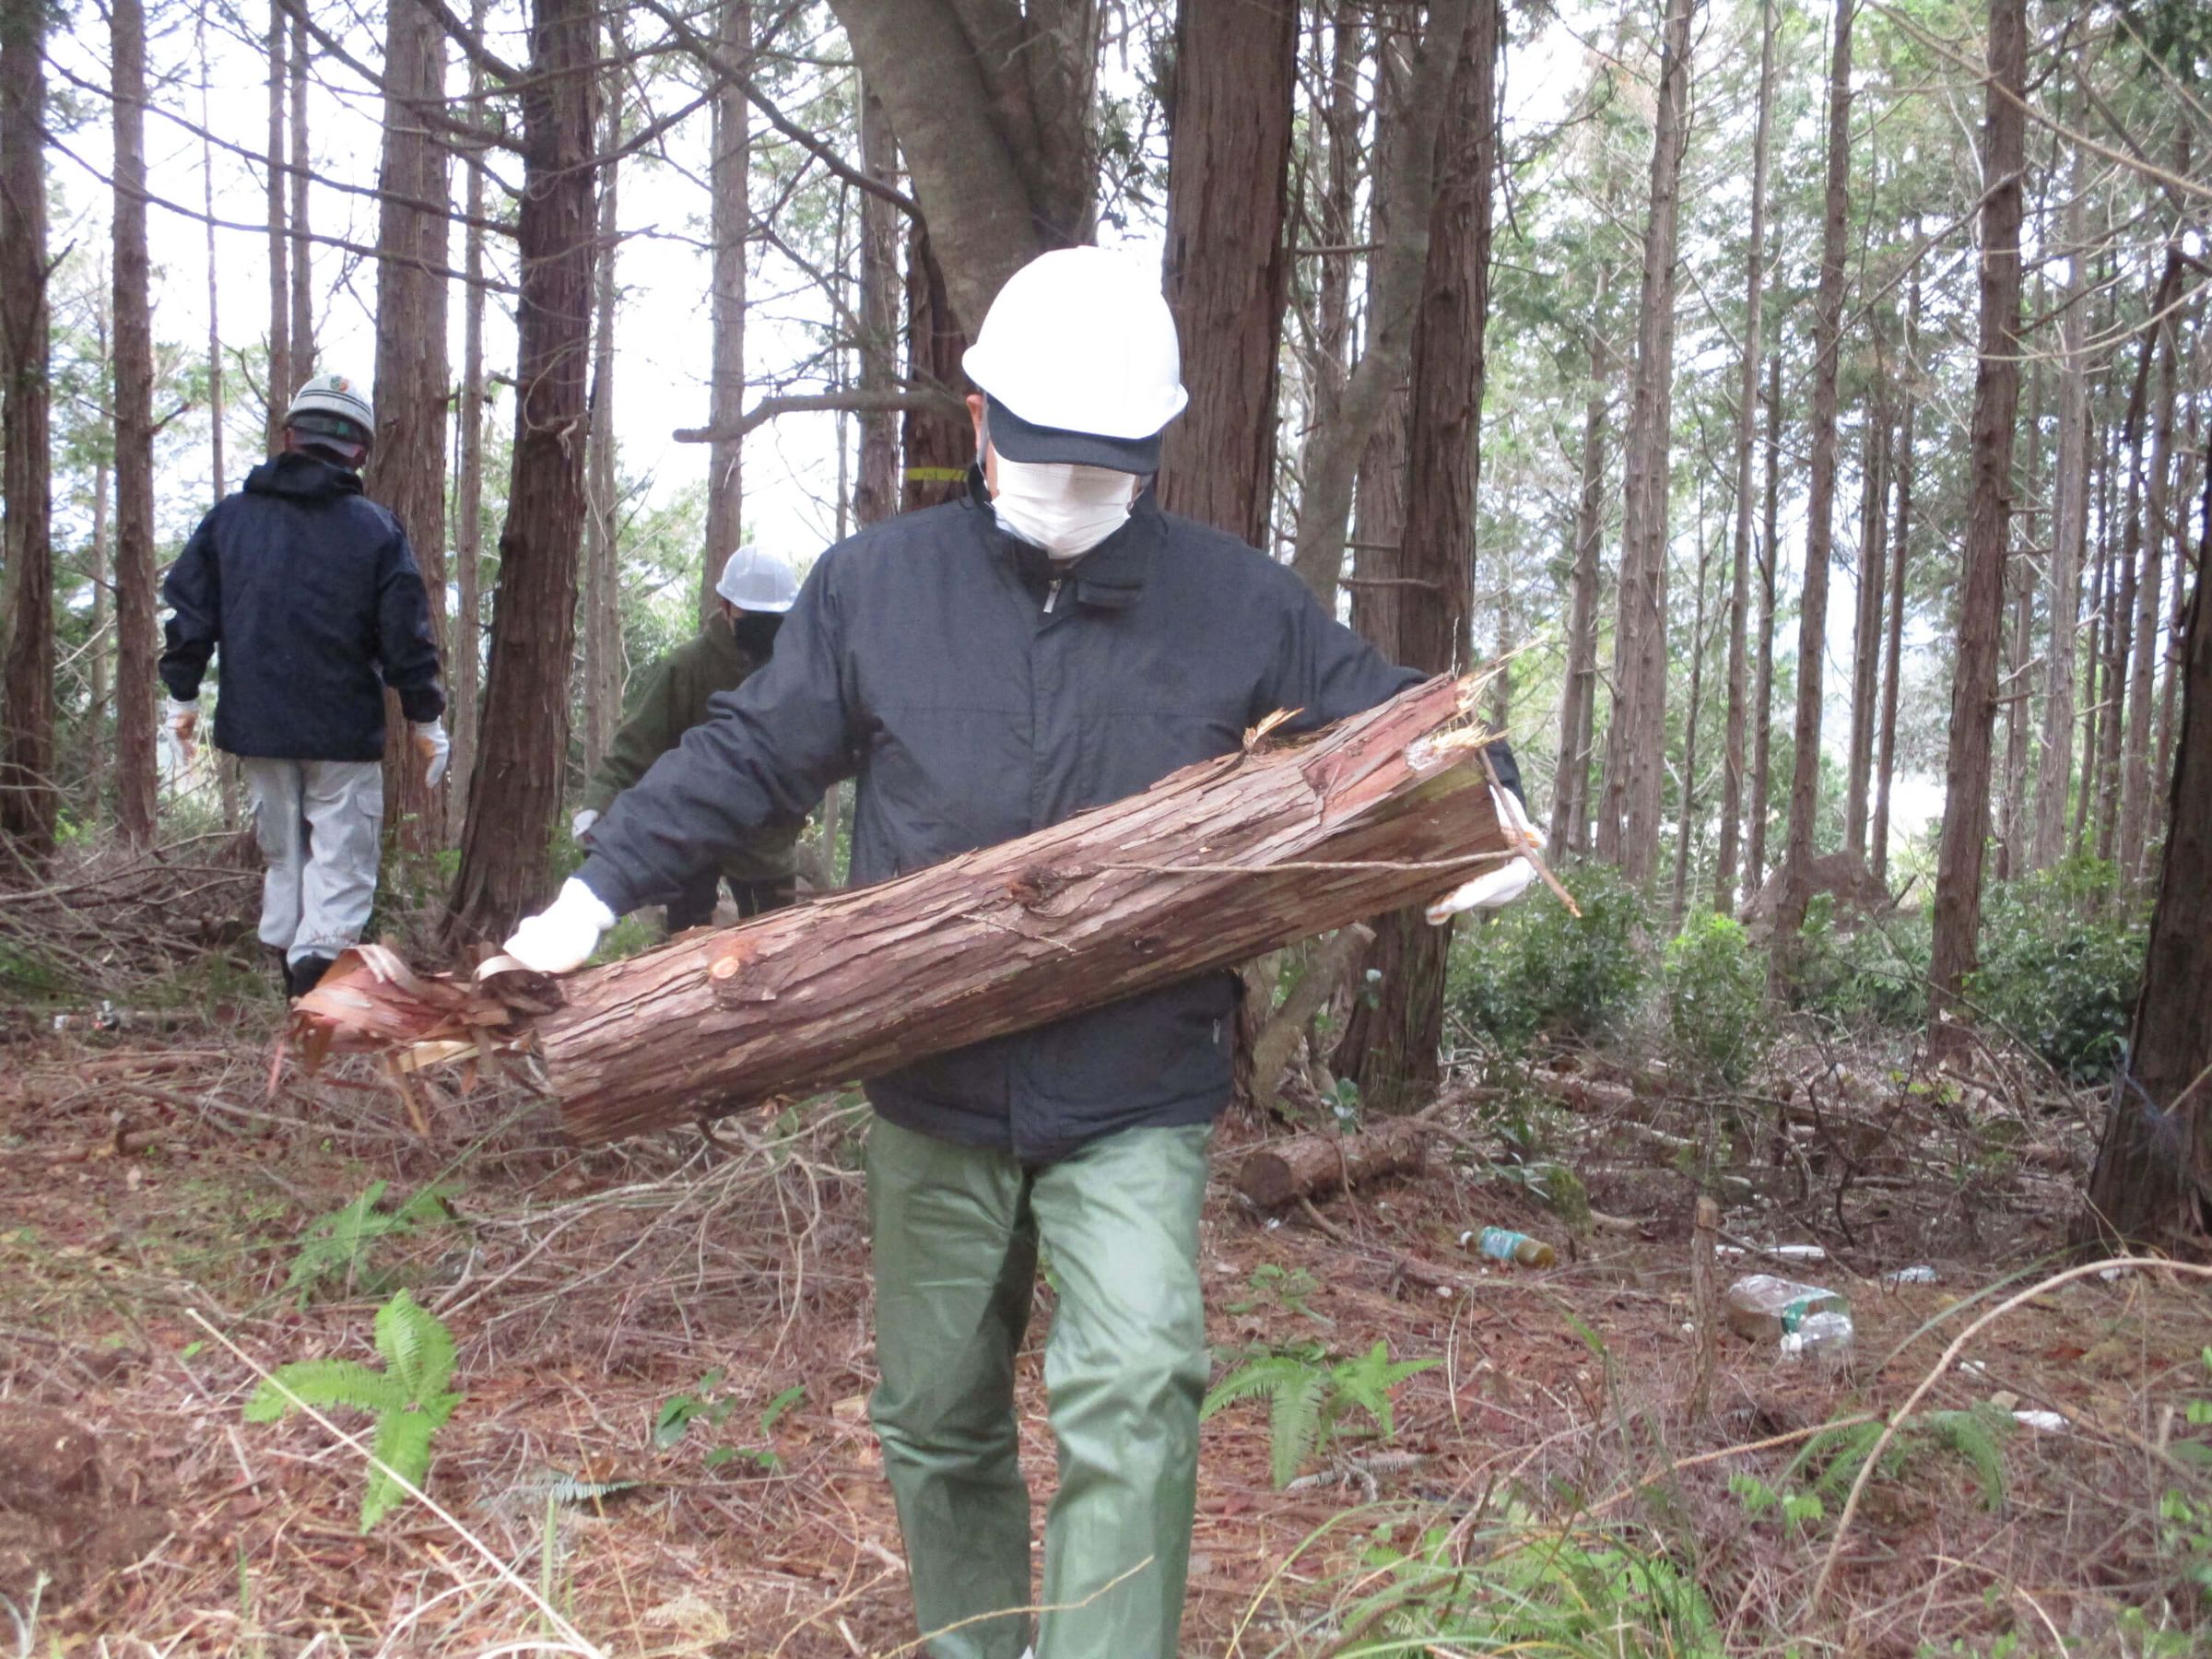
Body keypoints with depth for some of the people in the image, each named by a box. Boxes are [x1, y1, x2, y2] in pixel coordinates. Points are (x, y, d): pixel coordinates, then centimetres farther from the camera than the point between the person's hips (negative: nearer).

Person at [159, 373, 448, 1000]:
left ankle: (290, 966, 21)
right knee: (343, 861, -1)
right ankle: (316, 975, -17)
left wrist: (183, 696, 15)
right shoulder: (376, 530, -5)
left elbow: (189, 611, 6)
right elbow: (406, 635, -6)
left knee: (282, 855, 17)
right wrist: (425, 719, 3)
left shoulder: (229, 518, 5)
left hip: (256, 725, 4)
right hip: (344, 732, -4)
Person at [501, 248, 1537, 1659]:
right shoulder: (875, 584, 0)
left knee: (1135, 1393, -19)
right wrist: (600, 889, -1)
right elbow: (750, 756, 5)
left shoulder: (1242, 605, -2)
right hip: (934, 1103, 2)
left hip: (1137, 1111, -2)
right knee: (938, 1421, 15)